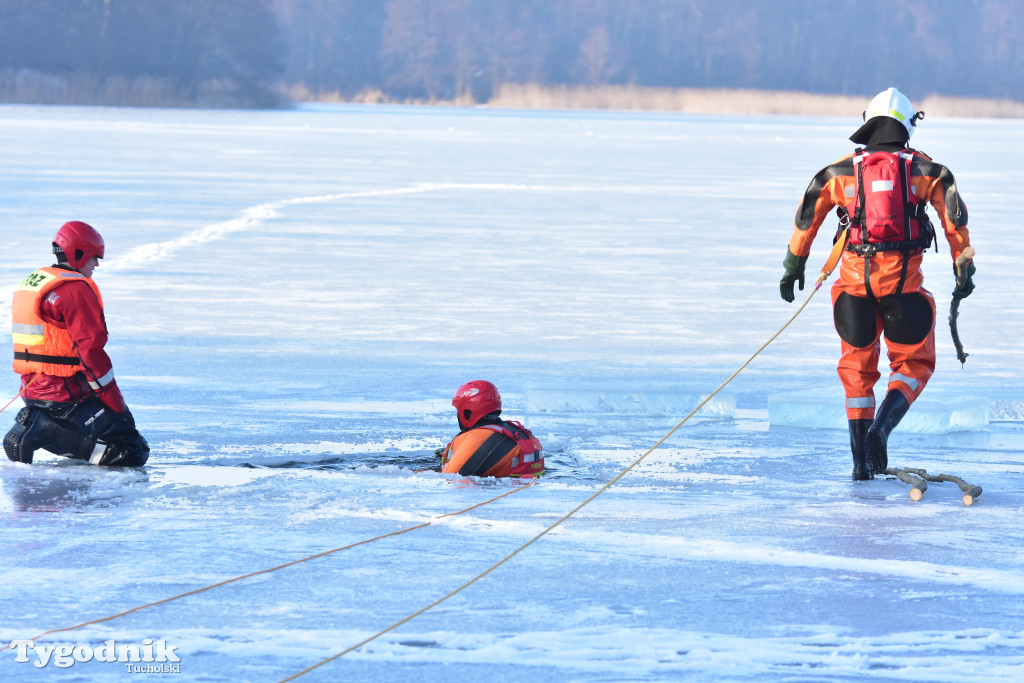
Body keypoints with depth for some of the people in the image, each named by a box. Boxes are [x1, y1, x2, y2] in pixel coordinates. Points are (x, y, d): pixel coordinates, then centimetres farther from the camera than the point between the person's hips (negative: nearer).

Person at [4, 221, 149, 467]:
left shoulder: (30, 283, 16)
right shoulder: (76, 289, -13)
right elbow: (91, 349, -18)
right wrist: (115, 401, -11)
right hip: (66, 394, -10)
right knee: (133, 452, -13)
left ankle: (32, 424, 5)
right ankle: (46, 432, -16)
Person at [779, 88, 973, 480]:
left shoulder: (842, 171, 10)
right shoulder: (924, 169, 7)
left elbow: (808, 215, 9)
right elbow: (953, 215, 0)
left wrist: (794, 264, 17)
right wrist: (963, 267, 5)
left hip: (855, 278, 1)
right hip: (904, 280, -1)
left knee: (857, 366, 15)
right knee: (914, 363, 13)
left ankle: (863, 461, 10)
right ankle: (881, 428, -13)